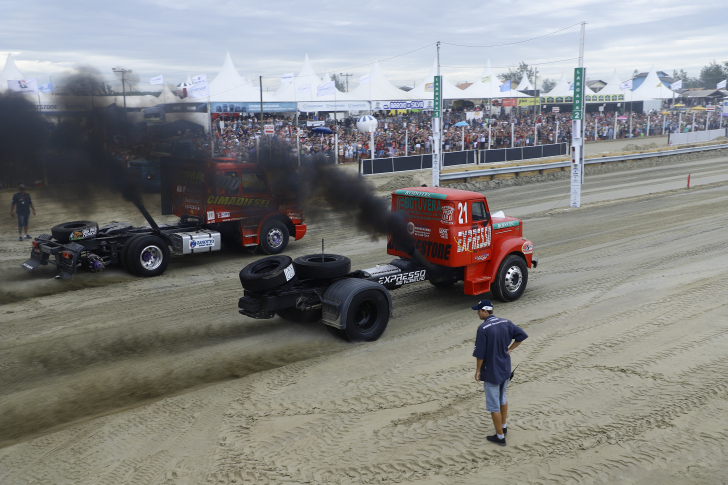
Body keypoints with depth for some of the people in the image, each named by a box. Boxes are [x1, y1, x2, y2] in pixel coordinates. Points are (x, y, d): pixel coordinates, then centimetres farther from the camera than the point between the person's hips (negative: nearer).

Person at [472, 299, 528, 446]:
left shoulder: (483, 328, -21)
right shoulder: (506, 323, -2)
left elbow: (480, 353, -19)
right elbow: (522, 335, 1)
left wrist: (478, 370, -6)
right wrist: (509, 349, 5)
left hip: (491, 372, -7)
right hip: (506, 370, 7)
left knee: (493, 405, 6)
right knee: (502, 398, 27)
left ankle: (500, 437, 14)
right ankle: (503, 426, 42)